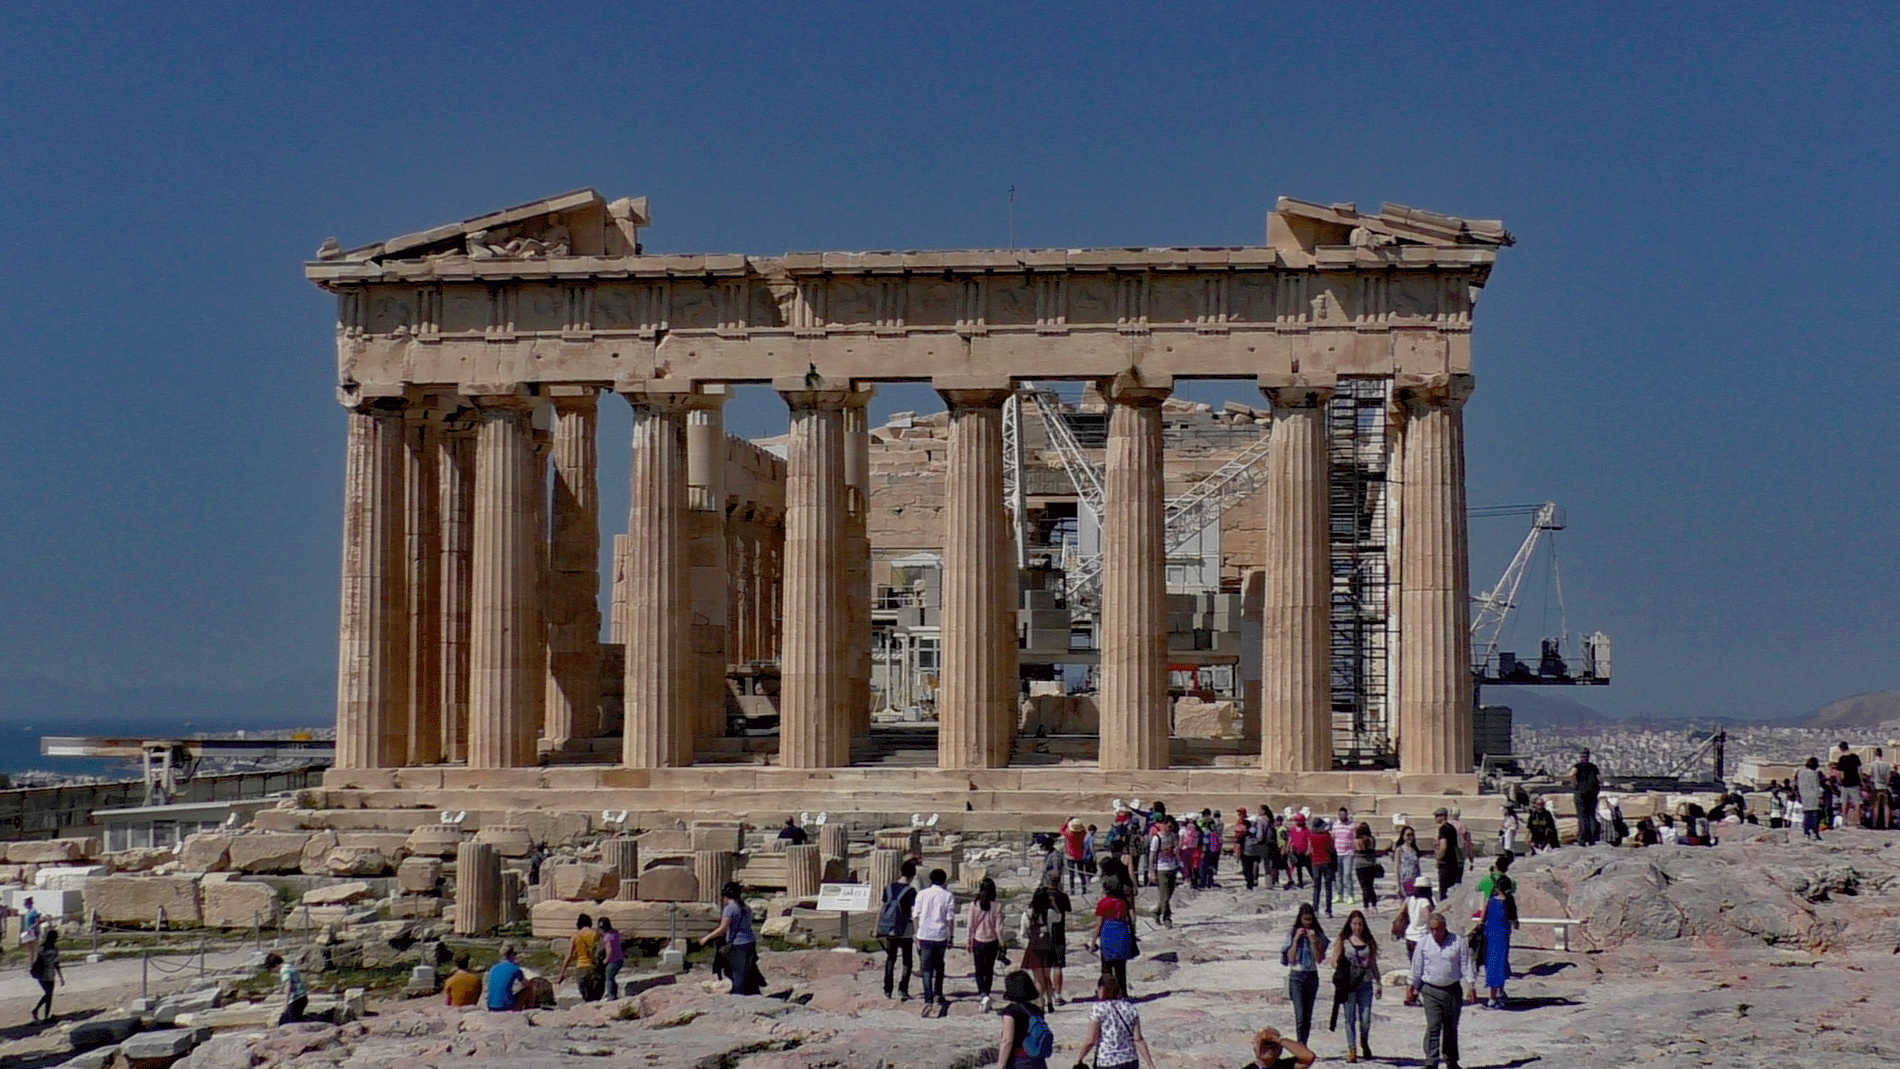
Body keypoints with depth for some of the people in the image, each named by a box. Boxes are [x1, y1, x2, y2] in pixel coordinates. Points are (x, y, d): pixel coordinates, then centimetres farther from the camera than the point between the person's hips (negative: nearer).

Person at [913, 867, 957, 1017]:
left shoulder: (922, 894, 3)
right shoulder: (948, 896, 1)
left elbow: (915, 916, 2)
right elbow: (950, 919, -2)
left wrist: (917, 936, 9)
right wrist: (951, 937, 5)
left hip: (925, 936, 0)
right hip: (941, 936, 0)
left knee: (927, 969, -1)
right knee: (939, 967, 22)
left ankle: (928, 1000, -11)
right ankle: (938, 995, 26)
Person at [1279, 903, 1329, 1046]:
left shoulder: (1318, 935, 5)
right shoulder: (1292, 934, 1)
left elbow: (1319, 959, -4)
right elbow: (1291, 959, -5)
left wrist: (1313, 941, -12)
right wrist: (1296, 939, -11)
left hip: (1312, 976, 3)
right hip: (1296, 976, -3)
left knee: (1308, 1018, 5)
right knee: (1300, 1017, -14)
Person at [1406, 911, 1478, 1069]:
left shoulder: (1458, 943, -2)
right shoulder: (1423, 944, 1)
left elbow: (1466, 966, 1)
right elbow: (1416, 968, 8)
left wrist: (1471, 986, -6)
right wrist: (1410, 988, 9)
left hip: (1452, 990, 1)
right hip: (1430, 990, -1)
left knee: (1451, 1027, 11)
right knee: (1433, 1026, -10)